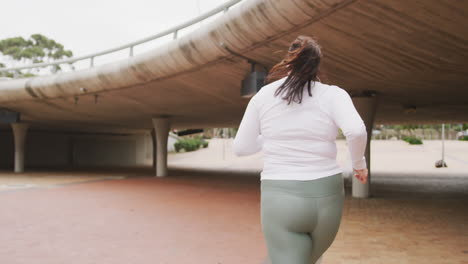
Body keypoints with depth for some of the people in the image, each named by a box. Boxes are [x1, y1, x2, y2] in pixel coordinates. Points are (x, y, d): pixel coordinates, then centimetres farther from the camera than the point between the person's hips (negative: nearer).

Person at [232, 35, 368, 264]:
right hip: (326, 198, 2)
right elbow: (356, 131, -21)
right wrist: (359, 163, -1)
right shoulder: (332, 94, -2)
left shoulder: (263, 95, 3)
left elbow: (240, 148, 8)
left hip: (282, 199, -1)